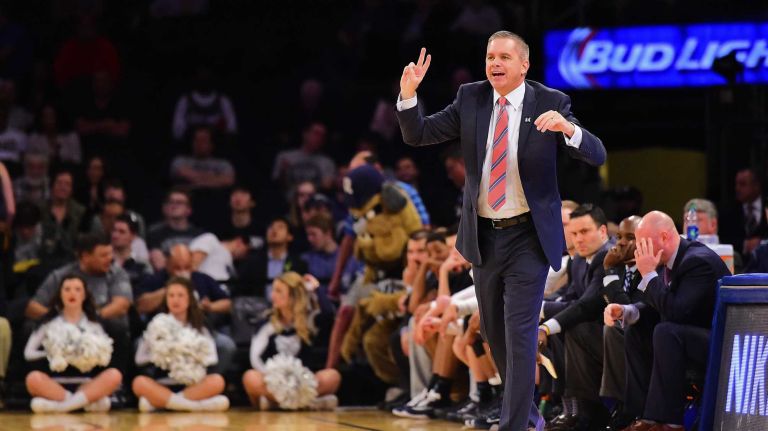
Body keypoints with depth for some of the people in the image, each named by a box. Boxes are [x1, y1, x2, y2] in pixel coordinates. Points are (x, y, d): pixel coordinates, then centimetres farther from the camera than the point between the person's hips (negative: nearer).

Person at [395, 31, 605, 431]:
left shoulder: (549, 102, -8)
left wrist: (567, 128, -34)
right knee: (494, 333, 16)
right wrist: (408, 94, -17)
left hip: (528, 236, -5)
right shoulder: (470, 98, 2)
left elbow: (596, 155, -14)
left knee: (519, 334, -11)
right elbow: (418, 135, 1)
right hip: (483, 235, 5)